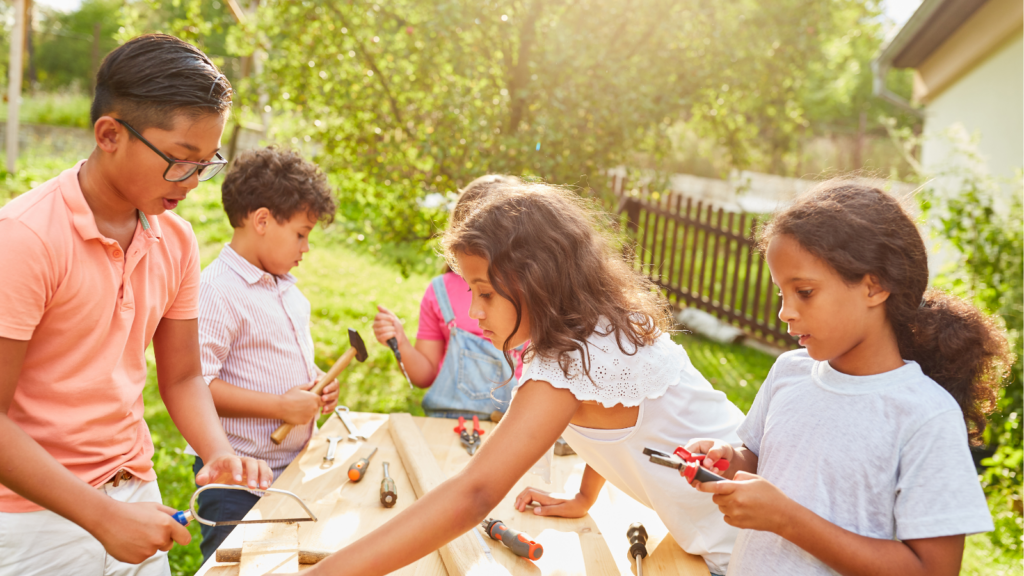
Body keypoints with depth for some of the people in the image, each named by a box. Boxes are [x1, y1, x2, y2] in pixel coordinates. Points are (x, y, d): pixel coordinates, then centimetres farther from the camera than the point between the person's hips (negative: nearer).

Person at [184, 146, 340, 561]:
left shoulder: (286, 288, 12)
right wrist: (280, 406, -22)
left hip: (292, 463, 9)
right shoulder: (216, 290, -17)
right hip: (237, 478, -8)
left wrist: (317, 385, 6)